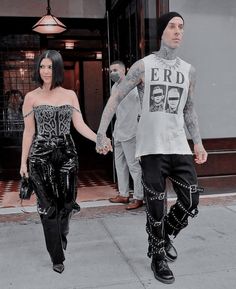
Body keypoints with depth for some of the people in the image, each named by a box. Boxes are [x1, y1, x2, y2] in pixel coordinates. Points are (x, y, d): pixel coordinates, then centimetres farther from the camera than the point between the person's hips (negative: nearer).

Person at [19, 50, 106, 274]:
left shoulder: (70, 95, 6)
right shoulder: (31, 97, 1)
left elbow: (79, 125, 3)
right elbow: (28, 131, 1)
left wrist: (99, 139, -13)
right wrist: (23, 161, 0)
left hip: (67, 154, 2)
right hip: (41, 156, -2)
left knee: (66, 202, 7)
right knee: (48, 205, 1)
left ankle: (61, 235, 40)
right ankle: (57, 257, 14)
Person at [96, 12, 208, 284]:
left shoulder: (189, 70, 11)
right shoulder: (144, 65, -2)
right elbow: (115, 98, -1)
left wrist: (198, 142, 13)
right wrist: (101, 134, -7)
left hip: (180, 146, 4)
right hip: (152, 147, -4)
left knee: (191, 201, 1)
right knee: (156, 205, 1)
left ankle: (165, 235, 30)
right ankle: (158, 257, 22)